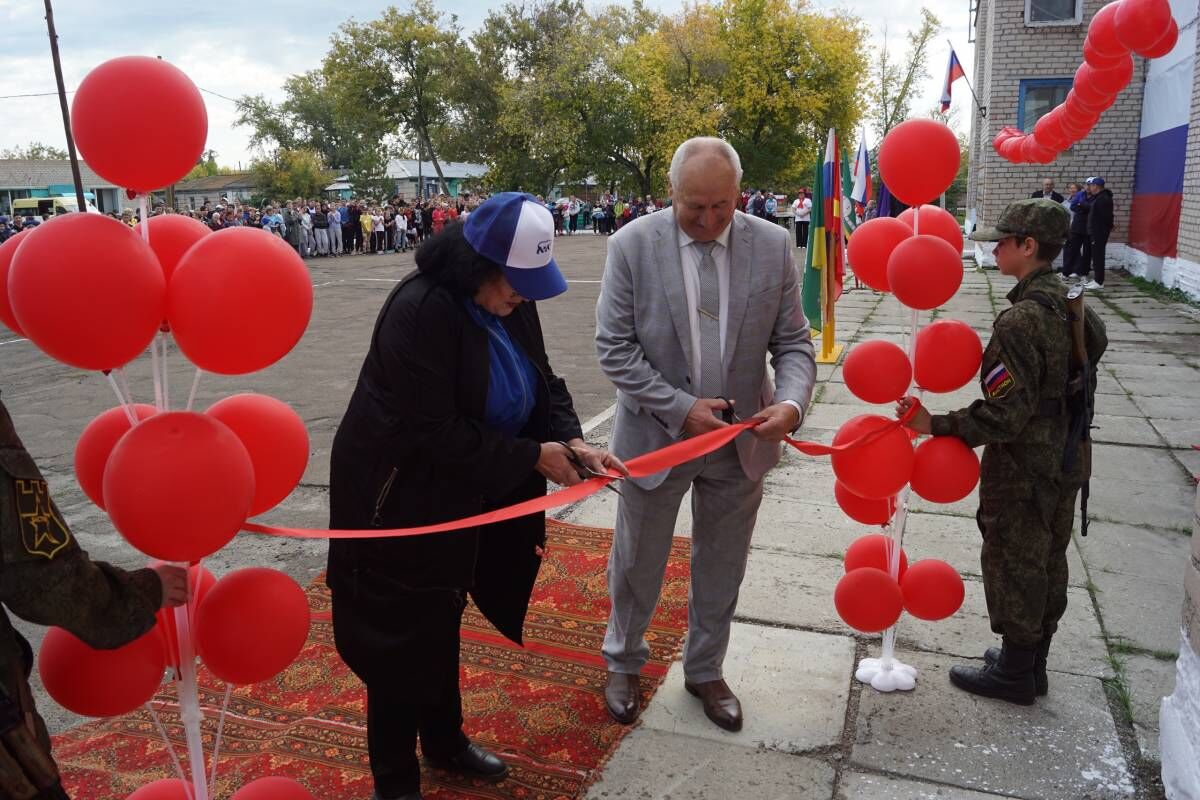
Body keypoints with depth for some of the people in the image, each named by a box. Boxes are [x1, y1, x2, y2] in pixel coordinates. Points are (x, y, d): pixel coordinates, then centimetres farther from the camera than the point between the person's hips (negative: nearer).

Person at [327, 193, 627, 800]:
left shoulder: (510, 304, -2)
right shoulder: (422, 309, -28)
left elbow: (543, 384, 5)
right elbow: (436, 432, -30)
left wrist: (573, 442, -14)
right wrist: (533, 456, -23)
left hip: (457, 497, 8)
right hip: (398, 500, -8)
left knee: (442, 623, 23)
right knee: (401, 636, 6)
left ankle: (444, 741, 44)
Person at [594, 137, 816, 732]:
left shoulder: (771, 245, -6)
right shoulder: (632, 245, -13)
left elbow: (792, 342, -2)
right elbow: (614, 347, -12)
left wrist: (791, 401, -22)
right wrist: (681, 408, -21)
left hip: (742, 440, 2)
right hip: (656, 437, -2)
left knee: (721, 568, 18)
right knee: (637, 564, 16)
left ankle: (705, 670, 43)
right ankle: (623, 662, 43)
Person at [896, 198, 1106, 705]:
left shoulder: (1020, 321, -25)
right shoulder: (1075, 307, 4)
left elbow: (1005, 414, -27)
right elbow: (1070, 388, 12)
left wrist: (936, 426, -23)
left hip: (1022, 471, -9)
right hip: (1066, 460, 9)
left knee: (1012, 566, 7)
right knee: (1047, 562, 20)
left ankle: (1015, 673, 23)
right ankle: (1032, 662, 37)